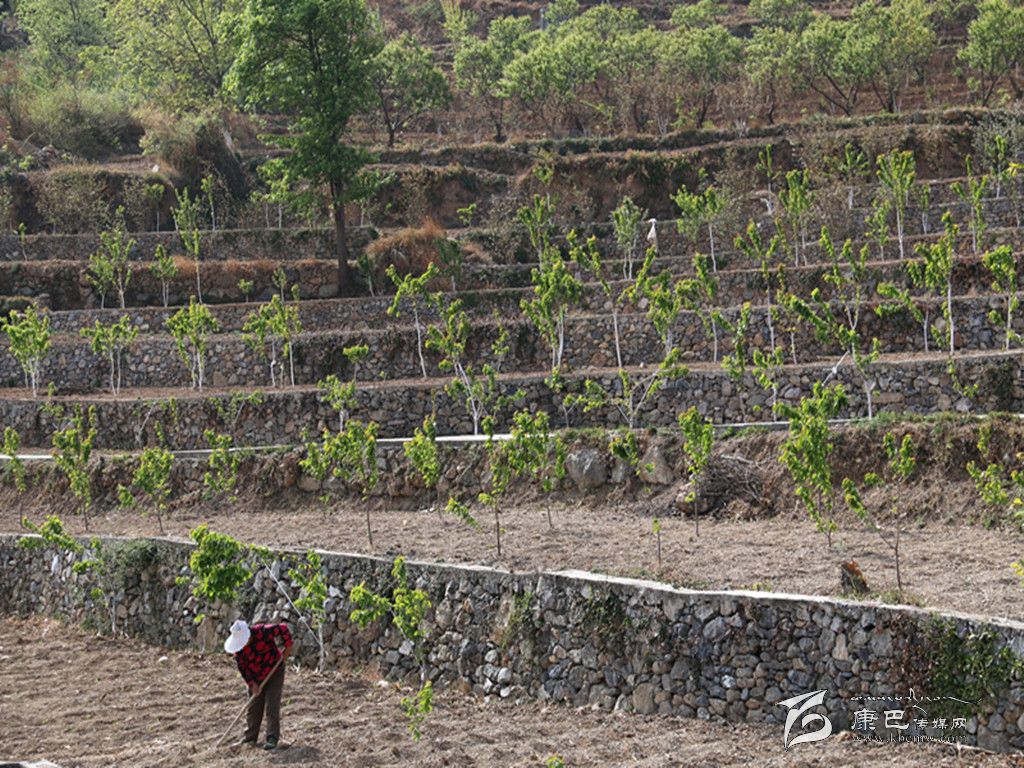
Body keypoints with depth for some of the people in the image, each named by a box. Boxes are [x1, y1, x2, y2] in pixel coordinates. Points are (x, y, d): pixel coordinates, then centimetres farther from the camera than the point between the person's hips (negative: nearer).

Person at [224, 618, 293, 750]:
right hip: (256, 678, 4)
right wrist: (252, 684, -15)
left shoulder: (263, 632, -28)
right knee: (253, 708, 7)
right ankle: (250, 738, 19)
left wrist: (287, 648, -17)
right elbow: (242, 667, -9)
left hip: (274, 674, -4)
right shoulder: (238, 647, -16)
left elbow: (283, 629, -18)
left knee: (272, 706, -11)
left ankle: (272, 739, -10)